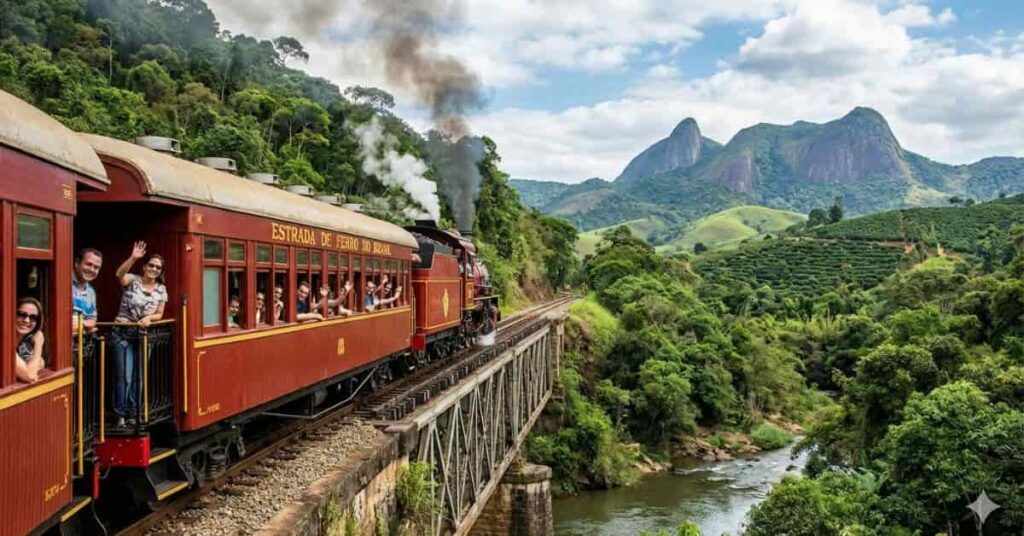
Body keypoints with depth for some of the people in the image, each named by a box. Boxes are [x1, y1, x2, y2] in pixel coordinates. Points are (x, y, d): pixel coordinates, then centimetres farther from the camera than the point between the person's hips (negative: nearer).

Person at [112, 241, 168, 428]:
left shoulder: (161, 290, 6)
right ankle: (120, 414, 6)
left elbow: (159, 314, 10)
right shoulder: (132, 280, -7)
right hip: (122, 334, -4)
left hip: (143, 335, 5)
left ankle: (133, 414, 21)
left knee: (138, 377, 10)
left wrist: (149, 318, -12)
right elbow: (119, 274, -30)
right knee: (125, 376, -6)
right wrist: (133, 258, -43)